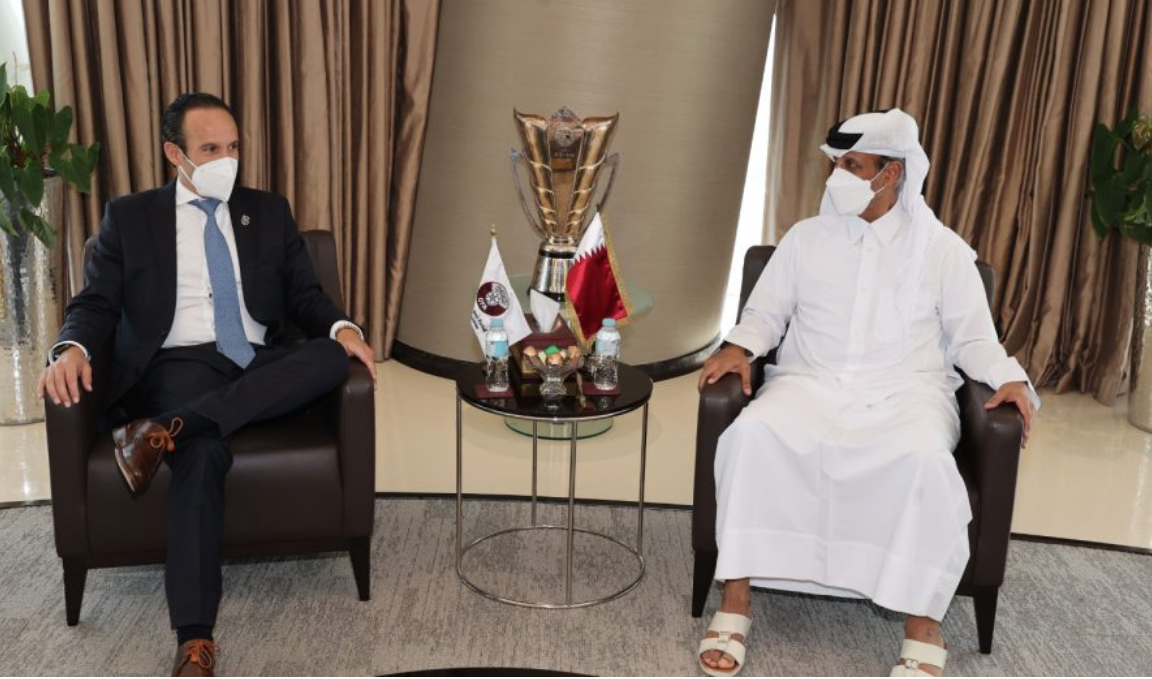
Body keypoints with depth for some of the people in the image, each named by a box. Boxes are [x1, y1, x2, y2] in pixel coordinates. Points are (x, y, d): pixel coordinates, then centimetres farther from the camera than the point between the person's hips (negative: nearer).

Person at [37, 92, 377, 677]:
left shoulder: (269, 212, 17)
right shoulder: (129, 217, 12)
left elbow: (304, 295, 13)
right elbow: (96, 303, 7)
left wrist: (341, 327, -11)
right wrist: (72, 348, -17)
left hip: (261, 366, 3)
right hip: (180, 366, -3)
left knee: (334, 356, -29)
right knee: (204, 453, -35)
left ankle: (166, 430, -35)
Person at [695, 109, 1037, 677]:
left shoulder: (943, 250, 8)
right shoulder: (806, 237, 13)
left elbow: (972, 337, 8)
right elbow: (766, 312, 15)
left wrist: (1008, 378, -11)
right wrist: (738, 347, -6)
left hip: (905, 391, -1)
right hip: (811, 382, 2)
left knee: (925, 460, -36)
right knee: (751, 433, -31)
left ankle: (923, 629, -21)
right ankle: (735, 602, -24)